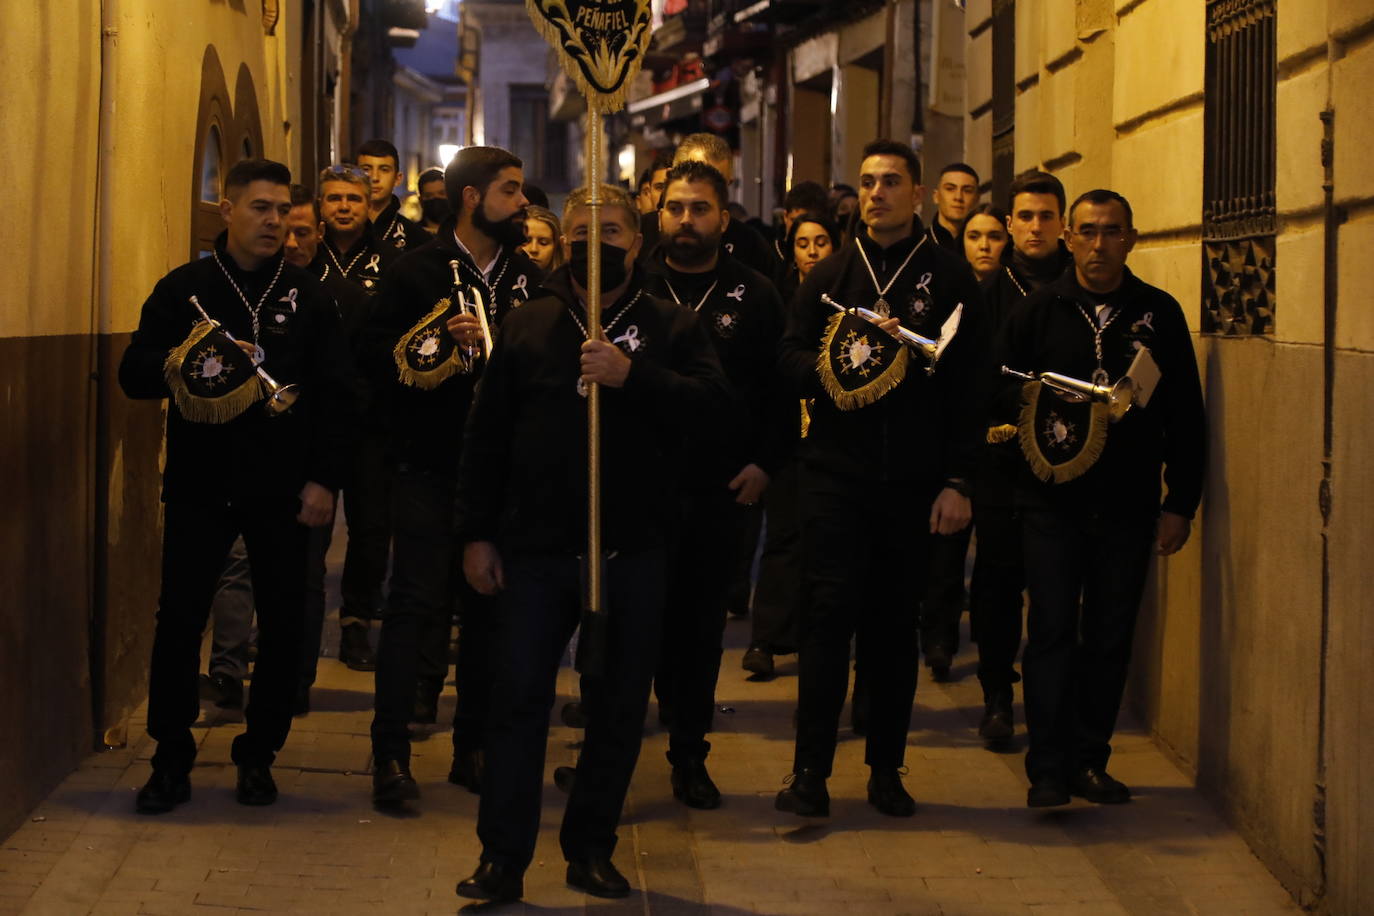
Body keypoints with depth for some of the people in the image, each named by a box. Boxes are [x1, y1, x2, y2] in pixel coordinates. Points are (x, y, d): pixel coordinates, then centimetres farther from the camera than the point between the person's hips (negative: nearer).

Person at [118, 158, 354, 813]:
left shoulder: (308, 296, 8)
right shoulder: (184, 288, 6)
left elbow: (335, 393, 5)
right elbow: (133, 375, 3)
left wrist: (323, 479, -4)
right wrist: (174, 362, -18)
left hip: (283, 489, 1)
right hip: (199, 484, -1)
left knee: (283, 625, 3)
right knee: (179, 618, -3)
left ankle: (258, 756, 18)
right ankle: (172, 760, 9)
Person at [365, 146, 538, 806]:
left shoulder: (528, 277, 12)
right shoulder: (419, 271, -2)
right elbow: (375, 356, -8)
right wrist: (439, 340, -19)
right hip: (431, 470, -4)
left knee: (489, 608, 8)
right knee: (417, 602, -7)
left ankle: (473, 747, 18)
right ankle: (391, 754, -3)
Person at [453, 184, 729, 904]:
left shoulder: (672, 326, 4)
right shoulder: (527, 324, 8)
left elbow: (711, 401, -13)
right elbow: (487, 434, 8)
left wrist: (631, 375, -25)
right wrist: (477, 532, 4)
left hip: (633, 553, 0)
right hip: (537, 547, 0)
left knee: (618, 708, 7)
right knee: (518, 700, 0)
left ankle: (592, 849, 20)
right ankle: (503, 858, 7)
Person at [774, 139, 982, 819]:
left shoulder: (950, 279, 4)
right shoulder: (831, 274, 11)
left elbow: (968, 388, 1)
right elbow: (790, 356, 9)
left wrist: (957, 481, -5)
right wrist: (832, 370, -13)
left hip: (912, 478, -1)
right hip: (836, 473, 1)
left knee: (894, 621, 5)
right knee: (831, 610, -4)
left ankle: (886, 769, 15)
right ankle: (810, 769, 0)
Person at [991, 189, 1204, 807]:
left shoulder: (1159, 314, 5)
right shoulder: (1037, 310, 3)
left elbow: (1185, 417, 6)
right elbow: (996, 390, 6)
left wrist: (1180, 503, 3)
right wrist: (1038, 416, -15)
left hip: (1129, 503, 1)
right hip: (1053, 500, -1)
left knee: (1111, 636, 6)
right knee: (1052, 629, -4)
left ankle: (1089, 761, 16)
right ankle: (1048, 768, -1)